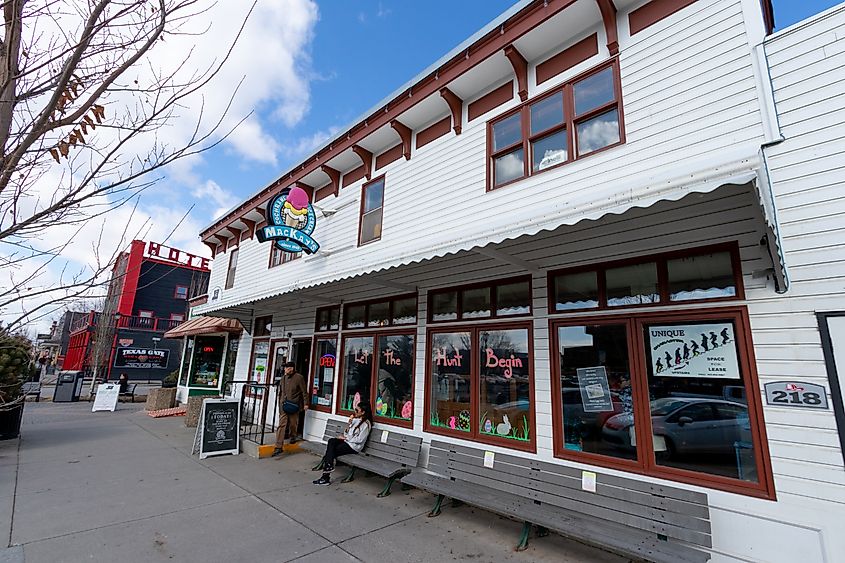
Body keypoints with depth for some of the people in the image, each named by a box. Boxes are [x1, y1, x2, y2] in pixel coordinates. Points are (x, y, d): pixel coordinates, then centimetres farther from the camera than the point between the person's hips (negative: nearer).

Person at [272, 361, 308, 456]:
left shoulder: (298, 377, -9)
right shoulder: (283, 377, 8)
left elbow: (304, 391, -7)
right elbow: (280, 392, 18)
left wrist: (305, 403, -8)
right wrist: (280, 403, 19)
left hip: (294, 405, -4)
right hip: (283, 405, 4)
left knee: (293, 423, 11)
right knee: (281, 425, -3)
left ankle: (293, 437, 39)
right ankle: (279, 447, -1)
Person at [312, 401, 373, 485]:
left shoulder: (366, 424, -13)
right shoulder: (355, 419, 12)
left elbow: (359, 440, -18)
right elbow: (346, 433, 12)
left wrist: (345, 438, -12)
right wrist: (349, 423, -5)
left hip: (354, 446, -8)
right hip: (347, 441, 8)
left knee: (331, 450, -15)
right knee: (331, 441, -17)